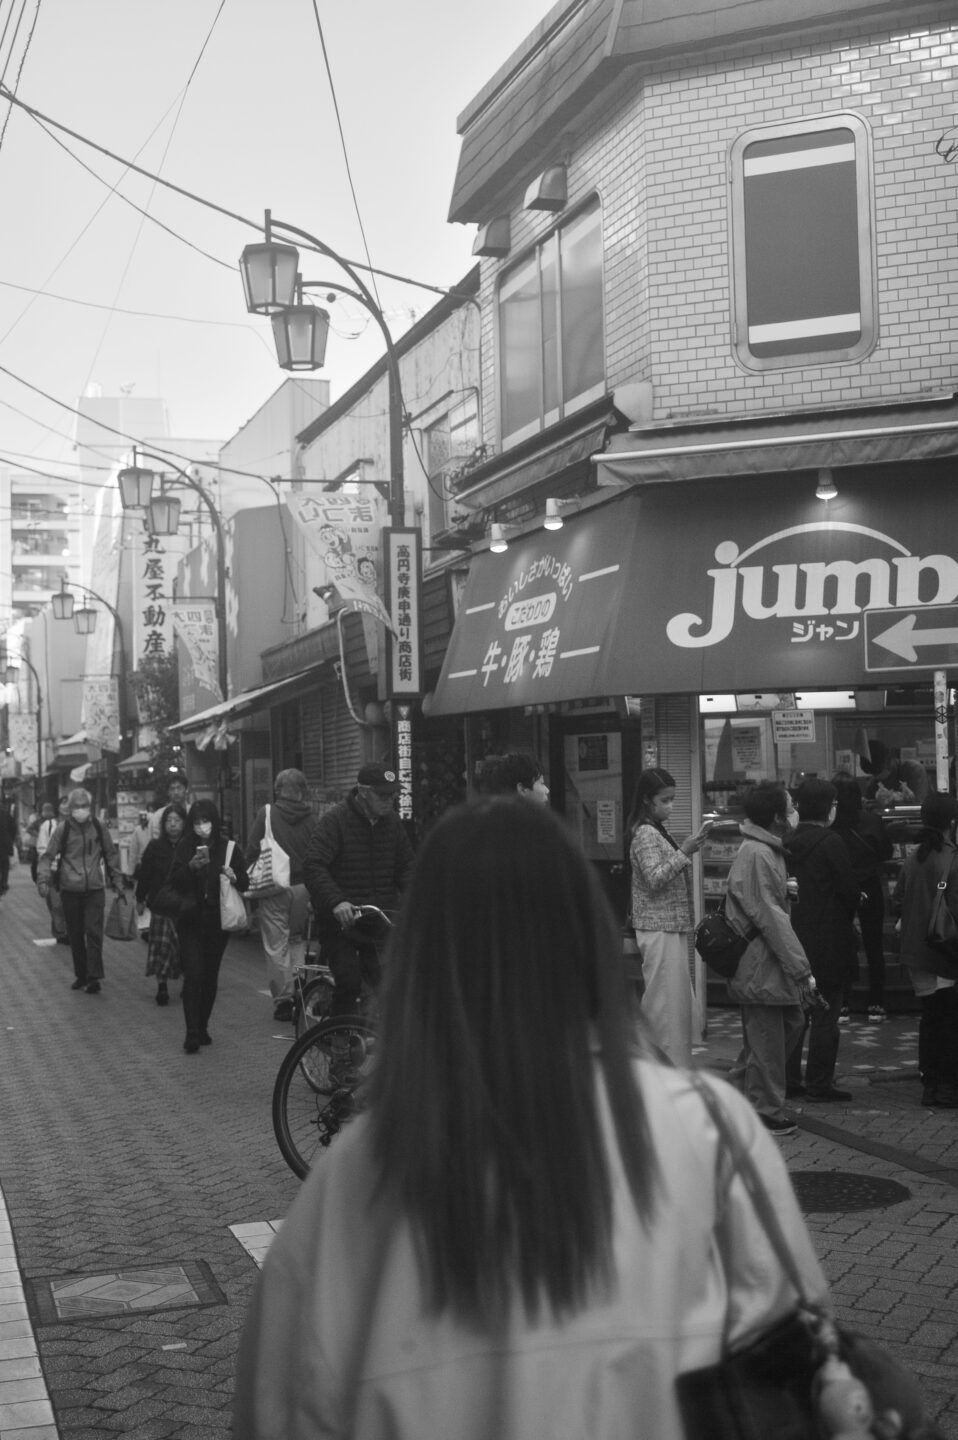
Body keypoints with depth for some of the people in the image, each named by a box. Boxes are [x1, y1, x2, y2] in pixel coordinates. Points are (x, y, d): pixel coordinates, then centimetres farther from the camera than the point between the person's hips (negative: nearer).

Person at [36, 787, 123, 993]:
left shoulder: (99, 828, 2)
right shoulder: (63, 829, -1)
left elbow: (111, 855, 13)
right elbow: (48, 856, 2)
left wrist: (117, 882, 11)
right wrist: (43, 879, -11)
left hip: (95, 889, 0)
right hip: (70, 890, 1)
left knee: (94, 932, -9)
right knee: (75, 935, 7)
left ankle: (93, 977, -8)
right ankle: (80, 975, 18)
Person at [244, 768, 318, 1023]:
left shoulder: (267, 813, -6)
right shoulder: (311, 818, -1)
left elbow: (252, 851, -5)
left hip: (275, 887, -3)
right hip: (303, 887, 3)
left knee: (276, 945, 4)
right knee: (298, 940, 16)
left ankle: (282, 999, 3)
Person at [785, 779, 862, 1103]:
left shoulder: (788, 842, 4)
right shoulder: (830, 842, -15)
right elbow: (850, 891, -13)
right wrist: (848, 916, 6)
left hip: (794, 939, 7)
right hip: (828, 941, -7)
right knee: (825, 1015, 1)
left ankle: (788, 1079, 19)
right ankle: (819, 1084, 5)